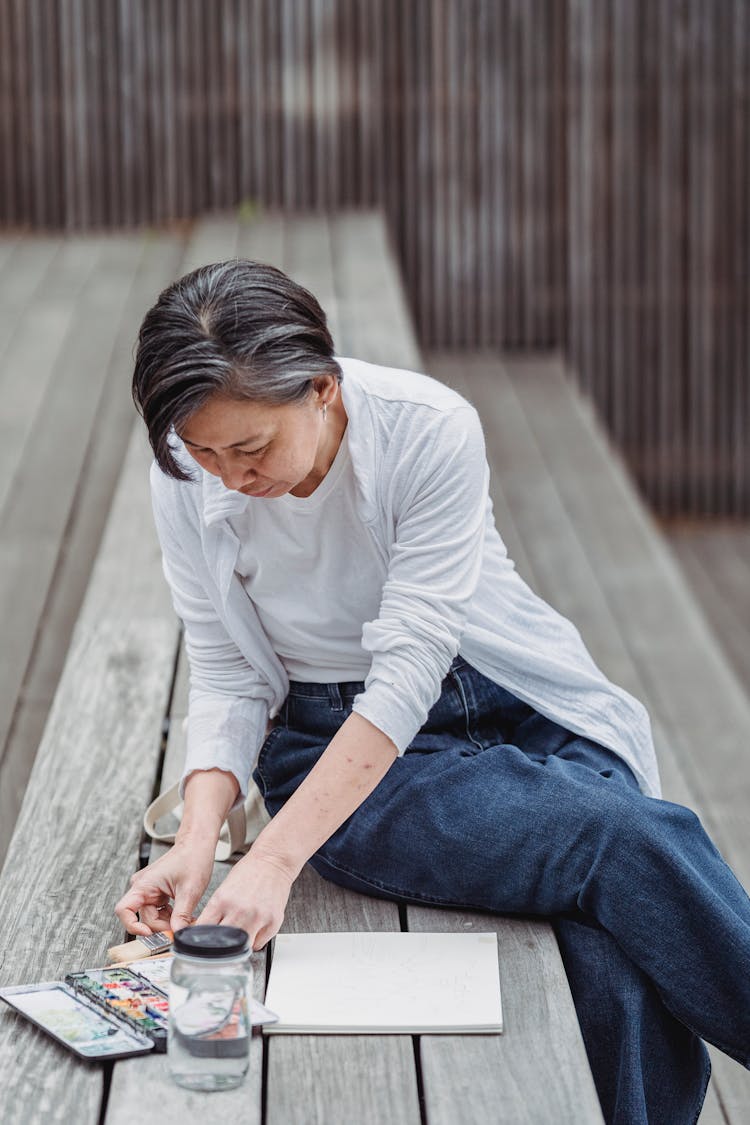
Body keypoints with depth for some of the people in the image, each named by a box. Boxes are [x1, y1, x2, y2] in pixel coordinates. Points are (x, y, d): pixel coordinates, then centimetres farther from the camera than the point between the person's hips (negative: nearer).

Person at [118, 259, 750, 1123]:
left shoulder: (430, 428, -20)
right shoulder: (189, 483, -9)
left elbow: (410, 671, -23)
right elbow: (228, 678, -2)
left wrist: (275, 859, -30)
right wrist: (197, 840, -20)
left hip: (516, 711, 0)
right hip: (331, 739, 0)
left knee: (622, 959, -30)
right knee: (632, 843, -27)